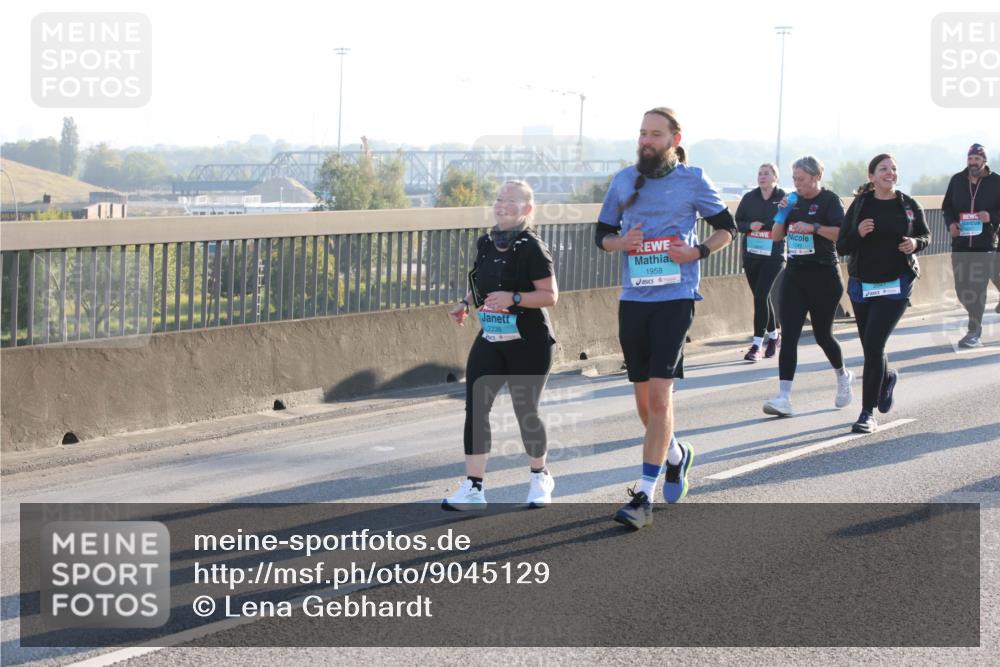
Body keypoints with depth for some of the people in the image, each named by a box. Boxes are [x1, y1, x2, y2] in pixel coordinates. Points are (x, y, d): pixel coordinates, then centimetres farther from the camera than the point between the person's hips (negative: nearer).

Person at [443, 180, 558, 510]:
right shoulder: (485, 244, 7)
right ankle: (473, 488, -3)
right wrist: (465, 303, 4)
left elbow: (550, 295, -14)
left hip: (529, 344, -6)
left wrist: (513, 298, -26)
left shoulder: (532, 248, -14)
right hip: (490, 341, 6)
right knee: (475, 407, -6)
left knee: (526, 412, 6)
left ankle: (540, 477, 30)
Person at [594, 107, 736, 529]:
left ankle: (644, 496, -12)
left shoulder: (692, 181, 0)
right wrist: (620, 243, -6)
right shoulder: (624, 181, 9)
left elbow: (727, 227, 10)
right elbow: (601, 234, 17)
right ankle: (676, 455, 42)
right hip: (632, 299, 4)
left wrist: (699, 251, -9)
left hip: (675, 298, -4)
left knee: (659, 395, -13)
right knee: (644, 398, 12)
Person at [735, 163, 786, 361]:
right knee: (762, 297, 13)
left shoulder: (784, 198, -3)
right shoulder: (749, 198, 6)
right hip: (750, 254, 4)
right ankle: (773, 336, 31)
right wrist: (750, 226, -11)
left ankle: (757, 344, -8)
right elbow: (737, 222, 9)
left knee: (760, 295, -12)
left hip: (773, 256, -4)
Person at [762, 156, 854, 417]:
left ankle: (843, 376, 39)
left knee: (822, 334, 9)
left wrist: (814, 228, -25)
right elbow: (776, 236, 12)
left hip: (823, 277, -5)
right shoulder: (795, 201, 10)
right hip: (795, 275, 5)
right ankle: (784, 397, -13)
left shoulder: (829, 200, -8)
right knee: (788, 335, -7)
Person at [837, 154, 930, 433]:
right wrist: (858, 234, -20)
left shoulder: (908, 205, 0)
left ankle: (868, 412, -7)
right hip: (862, 285, 2)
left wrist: (915, 243, -8)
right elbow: (841, 246, 0)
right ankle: (887, 377, 50)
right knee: (870, 347, 14)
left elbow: (925, 235, 15)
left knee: (873, 344, -14)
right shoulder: (860, 205, 0)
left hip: (896, 286, -2)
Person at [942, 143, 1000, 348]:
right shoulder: (957, 180, 7)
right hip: (960, 243, 3)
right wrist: (950, 223, -5)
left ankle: (974, 332, 2)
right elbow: (947, 206, 13)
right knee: (961, 287, 5)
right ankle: (976, 320, 31)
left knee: (978, 288, -4)